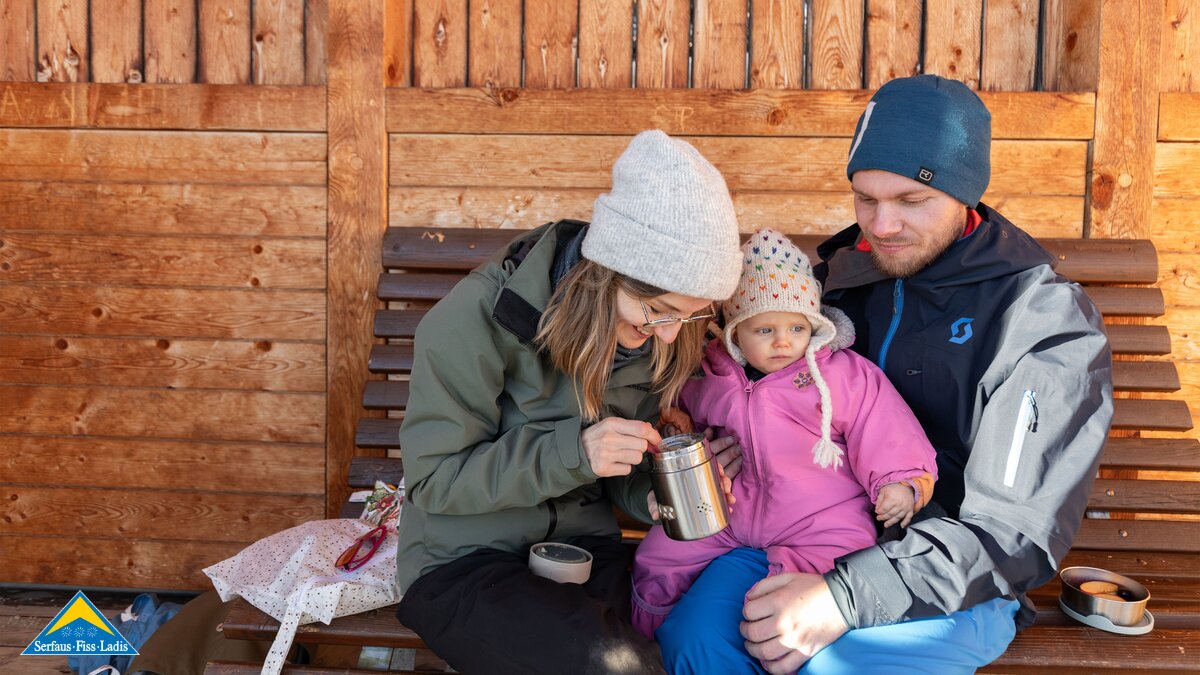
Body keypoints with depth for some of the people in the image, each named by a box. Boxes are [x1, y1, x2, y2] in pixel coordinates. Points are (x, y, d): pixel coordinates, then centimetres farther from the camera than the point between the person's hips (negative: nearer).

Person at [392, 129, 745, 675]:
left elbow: (622, 470, 10)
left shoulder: (655, 337, -2)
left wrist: (655, 496, -14)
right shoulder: (481, 317, -19)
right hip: (463, 562, -5)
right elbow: (432, 477, -16)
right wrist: (571, 452, -27)